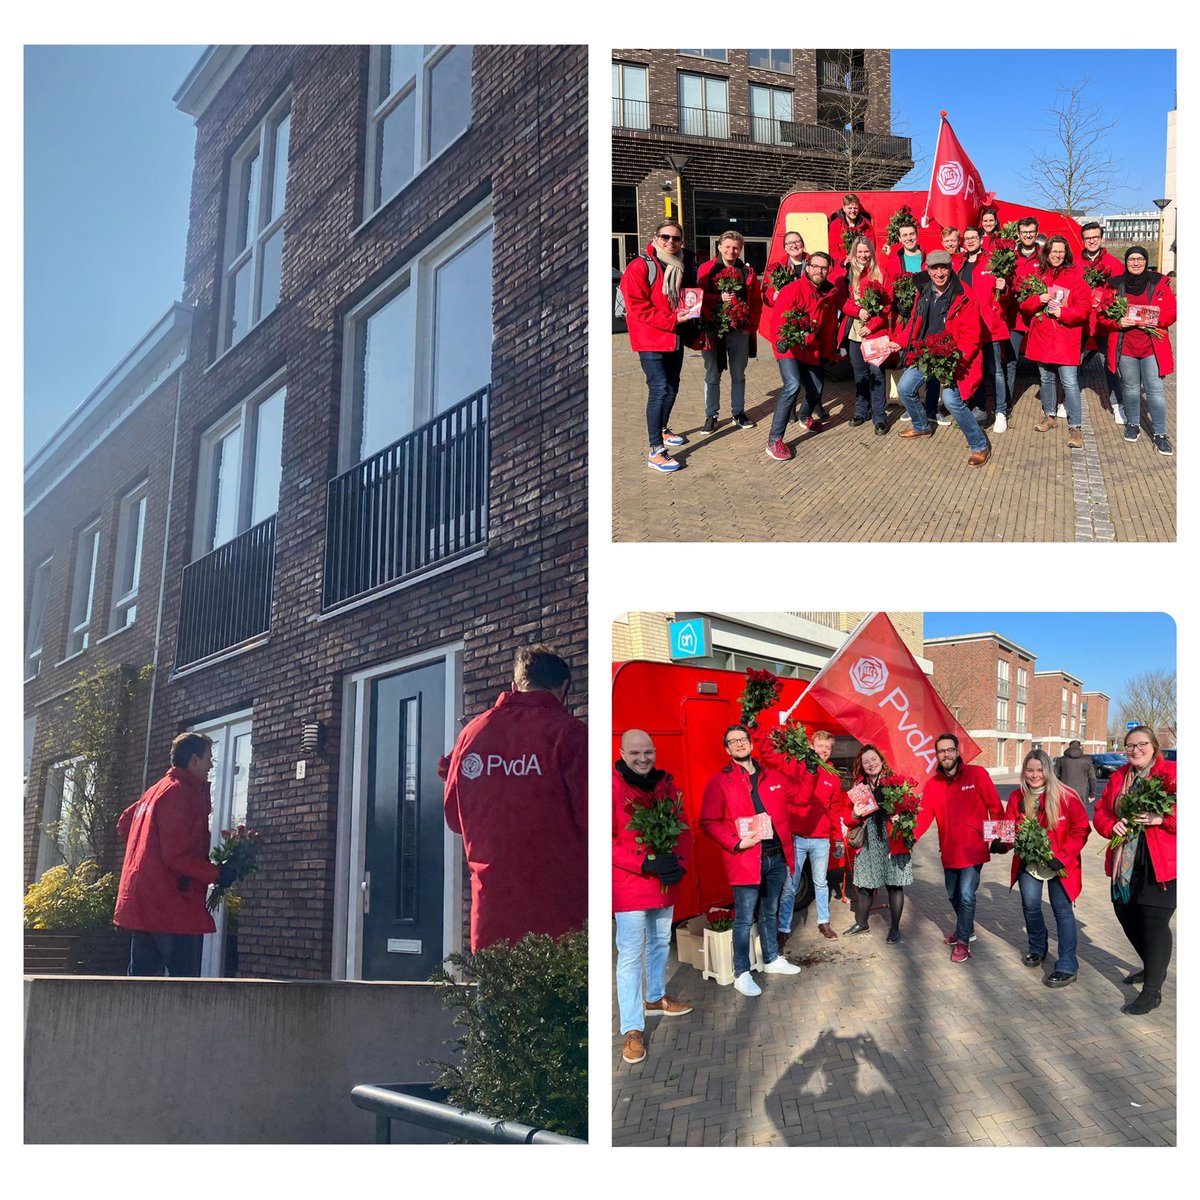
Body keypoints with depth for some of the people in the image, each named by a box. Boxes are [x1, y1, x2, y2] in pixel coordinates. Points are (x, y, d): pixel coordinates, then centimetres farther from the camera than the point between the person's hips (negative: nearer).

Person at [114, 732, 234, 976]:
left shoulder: (156, 791, 17)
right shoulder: (180, 793, -13)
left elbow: (124, 823, 29)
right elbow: (178, 855, -19)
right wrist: (216, 874, -11)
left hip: (143, 904, 10)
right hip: (174, 907, -10)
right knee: (184, 981, -7)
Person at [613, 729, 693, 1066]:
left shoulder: (665, 784, 4)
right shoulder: (613, 786, -14)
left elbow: (682, 829, 8)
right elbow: (607, 840, -17)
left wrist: (680, 863, -10)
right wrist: (646, 863, -23)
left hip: (666, 883, 6)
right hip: (629, 885, -6)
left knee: (660, 943, 22)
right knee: (630, 955, -4)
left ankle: (655, 998, 43)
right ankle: (632, 1030, 4)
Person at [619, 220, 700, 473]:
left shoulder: (683, 266, 11)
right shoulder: (640, 267, -12)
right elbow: (637, 308, -18)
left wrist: (688, 315, 2)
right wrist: (671, 319, -22)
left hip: (675, 337, 8)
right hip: (651, 339, -8)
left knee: (672, 387, 17)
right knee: (660, 389, -14)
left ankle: (663, 430, 39)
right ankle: (656, 452, -14)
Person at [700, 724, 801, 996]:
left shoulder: (773, 777, 9)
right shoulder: (719, 782, -5)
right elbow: (708, 822, -9)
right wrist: (736, 843, -18)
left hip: (777, 857, 5)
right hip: (745, 860, -5)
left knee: (770, 914, 19)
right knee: (744, 919, 0)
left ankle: (772, 960, 35)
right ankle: (742, 974, 10)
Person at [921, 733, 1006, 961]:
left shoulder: (977, 774, -9)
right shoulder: (933, 784, -1)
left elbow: (995, 807, -6)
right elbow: (924, 814, -11)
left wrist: (998, 837, -10)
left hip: (974, 849, -4)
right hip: (949, 850, 5)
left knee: (966, 895, -10)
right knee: (953, 895, 18)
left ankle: (963, 941, 9)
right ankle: (966, 928, 44)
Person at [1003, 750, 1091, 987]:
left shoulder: (1066, 796, -14)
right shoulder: (1017, 797, -3)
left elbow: (1081, 830, -11)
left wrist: (1062, 857, -17)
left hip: (1059, 862, -3)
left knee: (1062, 908, -3)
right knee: (1030, 904, 2)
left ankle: (1067, 967, 4)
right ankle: (1038, 948, 30)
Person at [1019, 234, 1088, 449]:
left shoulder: (1074, 276, -2)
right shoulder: (1037, 275, 8)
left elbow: (1084, 307, -6)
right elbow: (1024, 305, 7)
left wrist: (1063, 313, -20)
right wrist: (1038, 300, -12)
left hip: (1065, 340, -4)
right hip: (1042, 338, 4)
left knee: (1069, 382, -8)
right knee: (1046, 379, 18)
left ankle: (1075, 426, -4)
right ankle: (1049, 415, 36)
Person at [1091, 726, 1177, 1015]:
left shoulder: (1171, 774, -6)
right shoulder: (1119, 776, 12)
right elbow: (1100, 812, 14)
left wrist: (1161, 819, -25)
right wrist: (1111, 826, -6)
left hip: (1160, 863, -7)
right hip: (1124, 863, 7)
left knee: (1154, 923, -7)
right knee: (1126, 915, 15)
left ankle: (1152, 990, 4)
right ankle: (1152, 967, 39)